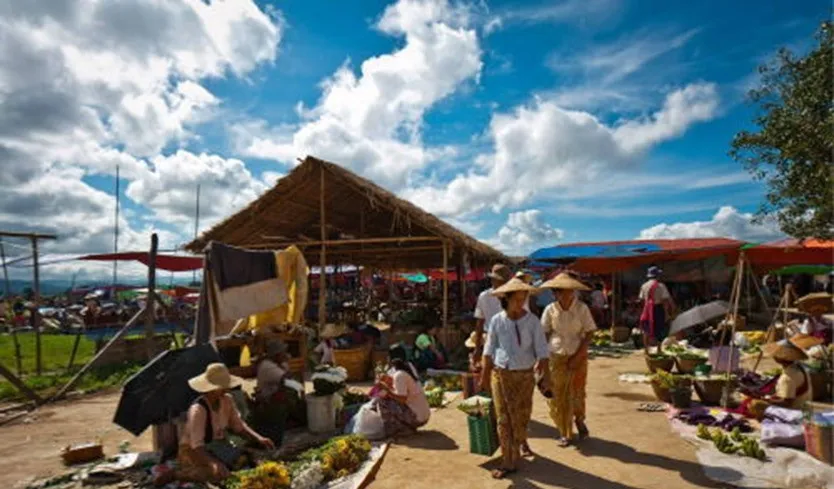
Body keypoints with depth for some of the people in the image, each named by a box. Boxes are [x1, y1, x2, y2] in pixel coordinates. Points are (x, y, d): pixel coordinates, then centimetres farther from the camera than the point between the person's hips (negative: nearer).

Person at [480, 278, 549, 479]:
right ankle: (509, 461, 19)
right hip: (501, 374, 1)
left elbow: (541, 350, -6)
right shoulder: (497, 321, -6)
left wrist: (546, 377, -10)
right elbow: (489, 349, 2)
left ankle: (521, 442, 40)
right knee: (504, 419, 6)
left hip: (525, 375, -1)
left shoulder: (532, 320, -8)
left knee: (521, 416, 12)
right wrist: (484, 375, 6)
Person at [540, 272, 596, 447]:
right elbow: (544, 335, -2)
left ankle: (579, 420, 44)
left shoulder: (581, 308, -10)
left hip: (578, 356, 0)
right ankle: (564, 432, 27)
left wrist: (578, 356, -13)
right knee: (557, 395, 6)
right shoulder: (550, 310, -8)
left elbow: (589, 333, -7)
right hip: (556, 357, 1)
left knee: (577, 392, 11)